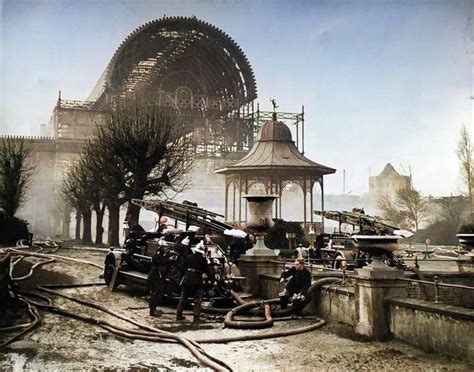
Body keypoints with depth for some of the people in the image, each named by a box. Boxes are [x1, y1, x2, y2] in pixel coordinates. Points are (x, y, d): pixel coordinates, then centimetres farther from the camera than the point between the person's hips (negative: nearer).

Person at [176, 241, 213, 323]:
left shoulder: (188, 257, 6)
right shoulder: (203, 260, -2)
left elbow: (184, 268, 12)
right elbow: (207, 271, 2)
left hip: (187, 280, 3)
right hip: (197, 281, -3)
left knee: (183, 297, 15)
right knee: (198, 300, 5)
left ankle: (179, 315, 18)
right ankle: (196, 317, -1)